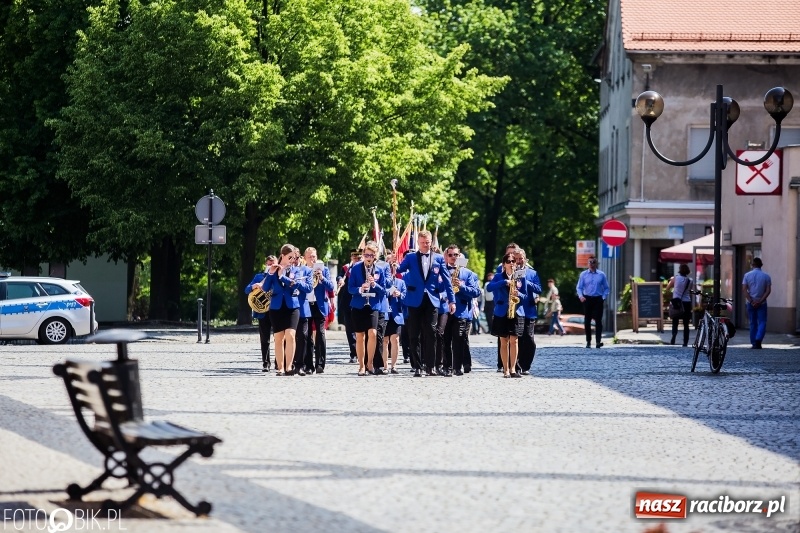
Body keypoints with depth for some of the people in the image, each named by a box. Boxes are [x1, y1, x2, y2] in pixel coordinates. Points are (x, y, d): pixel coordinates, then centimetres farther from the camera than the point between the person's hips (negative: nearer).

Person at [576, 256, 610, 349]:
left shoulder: (601, 275, 6)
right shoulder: (583, 274, 7)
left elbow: (606, 288, 12)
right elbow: (579, 287, 6)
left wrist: (604, 297, -2)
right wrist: (580, 296, -12)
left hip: (598, 299, -1)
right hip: (587, 299, 1)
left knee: (598, 320, -11)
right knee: (587, 321, 4)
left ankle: (598, 341, -17)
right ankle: (588, 341, 13)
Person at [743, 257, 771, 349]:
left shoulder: (747, 275, 0)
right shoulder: (766, 276, -3)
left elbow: (744, 289, -7)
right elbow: (768, 290, -9)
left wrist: (751, 301, -9)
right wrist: (760, 301, -11)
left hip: (751, 303, 2)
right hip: (762, 303, -2)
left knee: (753, 323, 10)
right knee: (762, 322, 0)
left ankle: (754, 343, 10)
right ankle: (758, 340, -21)